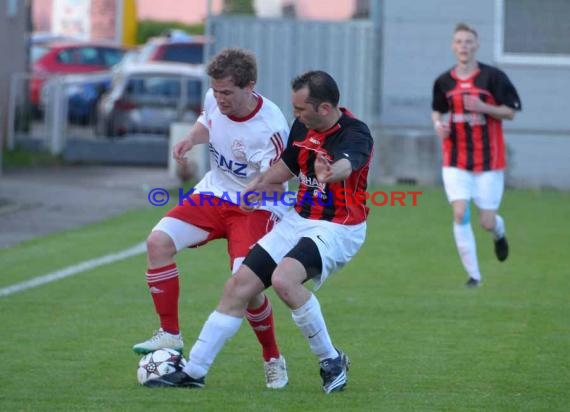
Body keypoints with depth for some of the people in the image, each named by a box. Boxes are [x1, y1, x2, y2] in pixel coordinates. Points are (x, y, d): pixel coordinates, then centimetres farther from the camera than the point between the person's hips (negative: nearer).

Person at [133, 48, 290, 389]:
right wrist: (191, 139, -5)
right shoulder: (214, 100, -8)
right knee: (159, 241, -14)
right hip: (214, 194, 6)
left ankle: (274, 360, 3)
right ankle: (171, 334, -1)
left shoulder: (271, 127, -26)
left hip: (256, 207, -6)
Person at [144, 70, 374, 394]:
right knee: (239, 287, 2)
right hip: (297, 219, 8)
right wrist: (261, 185, 5)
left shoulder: (355, 134, -23)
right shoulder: (303, 126, 1)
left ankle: (332, 361, -14)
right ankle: (194, 371, 13)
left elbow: (347, 164, -47)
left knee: (283, 279, -32)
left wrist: (330, 172, -69)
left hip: (337, 229, -8)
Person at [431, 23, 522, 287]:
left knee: (487, 223, 0)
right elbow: (437, 110, 18)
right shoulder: (444, 82, 2)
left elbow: (510, 112, -5)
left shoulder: (493, 77, -7)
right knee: (460, 213, -15)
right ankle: (473, 274, -5)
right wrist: (438, 123, -4)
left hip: (489, 160, -2)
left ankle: (499, 232, 40)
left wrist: (483, 107, -20)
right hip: (456, 162, 2)